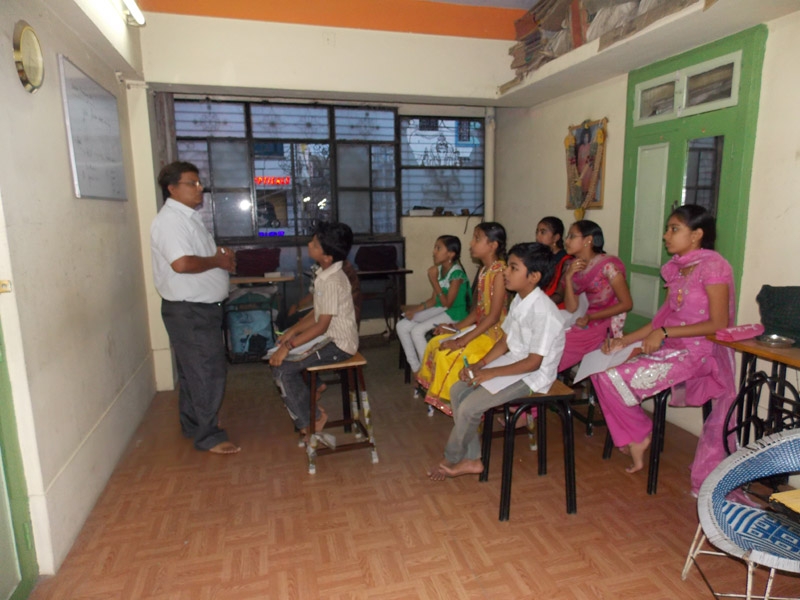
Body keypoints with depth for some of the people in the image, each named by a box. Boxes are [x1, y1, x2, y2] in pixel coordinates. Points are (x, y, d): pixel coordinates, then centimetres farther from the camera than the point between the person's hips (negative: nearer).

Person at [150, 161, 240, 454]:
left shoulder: (188, 217, 14)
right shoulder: (170, 220, -18)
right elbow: (181, 263, -32)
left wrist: (220, 252, 5)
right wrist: (217, 261, -17)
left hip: (201, 308, 10)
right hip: (188, 311, -10)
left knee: (194, 370, 19)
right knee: (208, 372, -4)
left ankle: (193, 423, 33)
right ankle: (208, 436, 8)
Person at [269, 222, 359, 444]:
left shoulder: (333, 281, -24)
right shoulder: (324, 274, 5)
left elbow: (322, 325, -24)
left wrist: (288, 346, -22)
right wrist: (291, 331, 4)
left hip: (338, 344, -9)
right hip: (328, 337, 9)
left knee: (282, 368, -13)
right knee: (278, 357, 7)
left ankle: (311, 422, 4)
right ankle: (312, 413, 15)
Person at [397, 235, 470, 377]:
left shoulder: (456, 273, -18)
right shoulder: (439, 269, 5)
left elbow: (447, 303, -20)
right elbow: (434, 300, 9)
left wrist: (434, 281, -21)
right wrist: (416, 309, -5)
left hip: (454, 313, -8)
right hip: (440, 310, 9)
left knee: (417, 331, -23)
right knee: (402, 326, -4)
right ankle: (415, 368, 4)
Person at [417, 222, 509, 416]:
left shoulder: (500, 271, -19)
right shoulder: (484, 270, 10)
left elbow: (494, 316, -23)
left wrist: (462, 340, -25)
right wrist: (454, 327, 4)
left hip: (494, 334, -9)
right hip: (480, 329, 9)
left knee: (449, 354, -21)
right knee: (436, 343, 2)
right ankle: (440, 397, 9)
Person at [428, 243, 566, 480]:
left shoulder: (543, 311, -25)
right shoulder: (518, 300, 3)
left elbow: (533, 362, -23)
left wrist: (491, 372, -20)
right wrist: (480, 364, -4)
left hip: (532, 376, -9)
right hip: (512, 363, 9)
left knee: (469, 407, -17)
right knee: (458, 390, 0)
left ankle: (453, 459, 11)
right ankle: (471, 459, 8)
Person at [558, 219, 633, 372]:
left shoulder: (607, 266, -13)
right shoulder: (573, 266, 5)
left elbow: (627, 304, -11)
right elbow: (571, 308, 2)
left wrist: (591, 317, -19)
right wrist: (568, 277, -10)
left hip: (608, 326, -6)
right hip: (589, 323, 6)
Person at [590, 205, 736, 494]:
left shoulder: (713, 266, -12)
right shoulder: (677, 268, 12)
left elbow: (719, 324, -16)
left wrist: (665, 333, -20)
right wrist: (625, 340, 0)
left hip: (699, 353, -8)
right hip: (670, 349, 8)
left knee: (615, 375, -21)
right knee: (602, 369, -6)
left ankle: (640, 435, 5)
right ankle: (634, 437, 7)